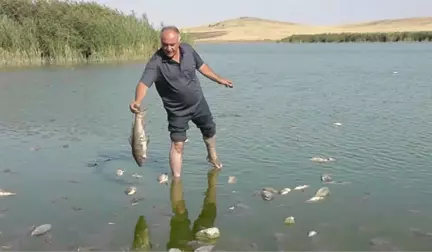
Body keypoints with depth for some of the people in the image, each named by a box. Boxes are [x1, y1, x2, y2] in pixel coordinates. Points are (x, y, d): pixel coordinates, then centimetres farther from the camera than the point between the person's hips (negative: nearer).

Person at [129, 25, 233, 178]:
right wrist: (137, 101, -59)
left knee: (209, 129, 22)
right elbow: (144, 83, -40)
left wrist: (219, 79, 13)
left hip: (198, 103, 5)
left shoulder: (188, 49, -12)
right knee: (177, 144, -9)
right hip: (177, 111, -5)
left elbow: (201, 66, 5)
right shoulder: (156, 63, -27)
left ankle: (212, 157, 52)